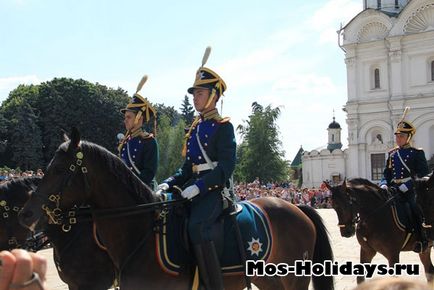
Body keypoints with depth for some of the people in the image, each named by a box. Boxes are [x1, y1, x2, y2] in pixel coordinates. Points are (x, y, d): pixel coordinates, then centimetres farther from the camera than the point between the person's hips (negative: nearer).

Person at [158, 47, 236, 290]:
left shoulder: (223, 126, -3)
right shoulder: (195, 128, 19)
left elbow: (226, 168, -13)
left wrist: (199, 186, -23)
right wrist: (169, 184, 3)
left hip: (215, 189, -8)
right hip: (194, 186, 8)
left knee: (197, 226, -34)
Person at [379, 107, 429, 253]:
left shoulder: (417, 153, 2)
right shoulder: (392, 154, 16)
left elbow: (423, 173, -6)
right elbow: (386, 173, 17)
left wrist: (407, 185, -18)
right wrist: (384, 184, -4)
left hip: (410, 190, -5)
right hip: (393, 188, 5)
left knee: (414, 208, -27)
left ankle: (422, 239, -14)